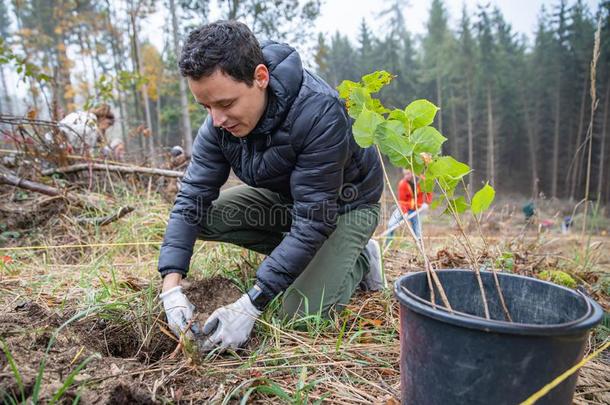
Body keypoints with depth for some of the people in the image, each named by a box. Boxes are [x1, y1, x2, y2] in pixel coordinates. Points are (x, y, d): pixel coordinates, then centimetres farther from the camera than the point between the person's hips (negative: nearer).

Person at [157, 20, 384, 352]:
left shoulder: (320, 115, -36)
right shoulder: (221, 118, -16)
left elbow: (313, 222, -35)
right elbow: (193, 195, -15)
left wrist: (250, 307, -35)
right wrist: (171, 285, -26)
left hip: (344, 203, -6)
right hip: (284, 195, 6)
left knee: (301, 311, -20)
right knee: (204, 217, -11)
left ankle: (358, 260, 9)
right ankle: (288, 254, 5)